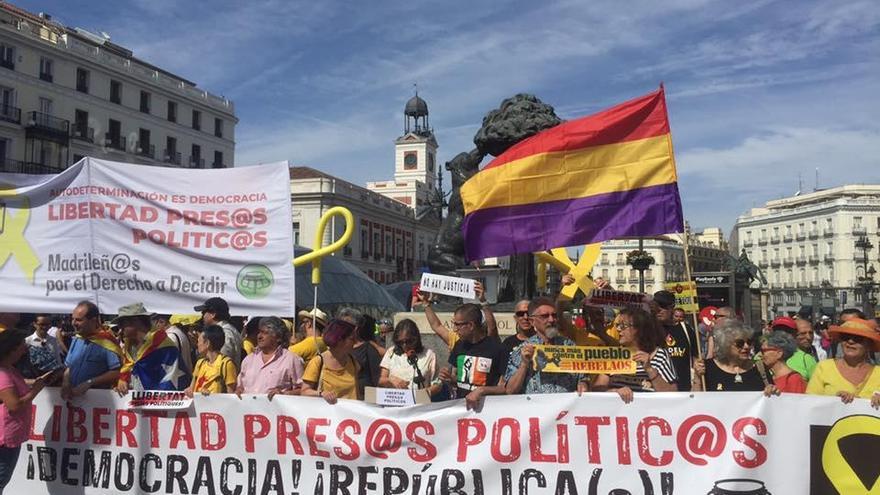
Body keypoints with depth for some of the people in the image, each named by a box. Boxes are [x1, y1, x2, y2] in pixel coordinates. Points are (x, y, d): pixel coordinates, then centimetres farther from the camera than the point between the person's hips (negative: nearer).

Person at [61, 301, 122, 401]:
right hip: (73, 397, 6)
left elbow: (117, 373, -20)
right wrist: (65, 383, -5)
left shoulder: (107, 342, -16)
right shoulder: (76, 339, 7)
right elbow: (68, 367, 14)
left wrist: (89, 383, -21)